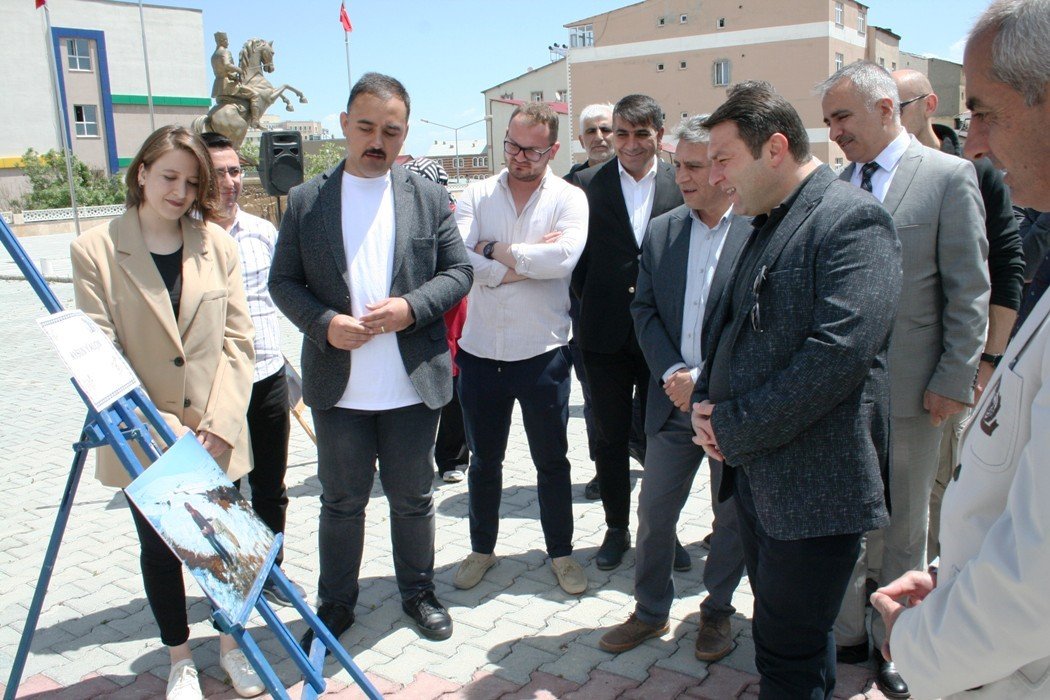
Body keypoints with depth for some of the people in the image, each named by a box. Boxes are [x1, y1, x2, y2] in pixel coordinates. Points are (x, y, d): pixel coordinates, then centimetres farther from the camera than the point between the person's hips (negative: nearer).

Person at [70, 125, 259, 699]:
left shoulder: (217, 244, 0)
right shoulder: (95, 250, -6)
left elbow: (237, 340, -1)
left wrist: (221, 421, -11)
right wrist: (160, 428, -17)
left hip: (216, 434, 2)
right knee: (158, 548, 13)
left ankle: (231, 644, 35)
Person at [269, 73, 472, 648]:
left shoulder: (429, 197, 3)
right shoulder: (305, 200, 2)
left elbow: (458, 271, 2)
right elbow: (283, 281, 3)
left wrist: (412, 307, -16)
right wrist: (324, 323, -15)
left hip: (413, 385, 0)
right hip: (337, 387, 0)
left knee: (413, 500, 15)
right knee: (341, 502, 14)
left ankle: (418, 591, 36)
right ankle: (335, 605, 32)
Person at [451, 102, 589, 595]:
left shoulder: (569, 199, -3)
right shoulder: (476, 196, 2)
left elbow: (564, 257, -22)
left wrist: (497, 251, -14)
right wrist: (531, 260, -15)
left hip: (542, 352, -2)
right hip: (480, 351, 2)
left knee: (551, 461, 12)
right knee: (483, 461, 17)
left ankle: (561, 553, 30)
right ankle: (481, 549, 35)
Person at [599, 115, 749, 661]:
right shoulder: (661, 231, 5)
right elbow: (644, 309, 5)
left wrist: (706, 381, -15)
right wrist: (672, 372, -9)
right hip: (673, 396, 4)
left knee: (733, 515, 13)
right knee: (654, 509, 11)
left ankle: (717, 610, 35)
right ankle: (650, 610, 31)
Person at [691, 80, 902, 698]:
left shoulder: (854, 220, -14)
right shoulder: (765, 224, 15)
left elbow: (839, 351, -24)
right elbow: (728, 322, 20)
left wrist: (734, 427, -16)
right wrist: (708, 402, 1)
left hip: (814, 486, -8)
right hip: (755, 474, 9)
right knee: (781, 639, 20)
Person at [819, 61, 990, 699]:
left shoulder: (949, 176, -5)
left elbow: (969, 290, -6)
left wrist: (955, 378, -9)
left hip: (909, 387, -3)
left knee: (904, 524, 12)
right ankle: (845, 633, 30)